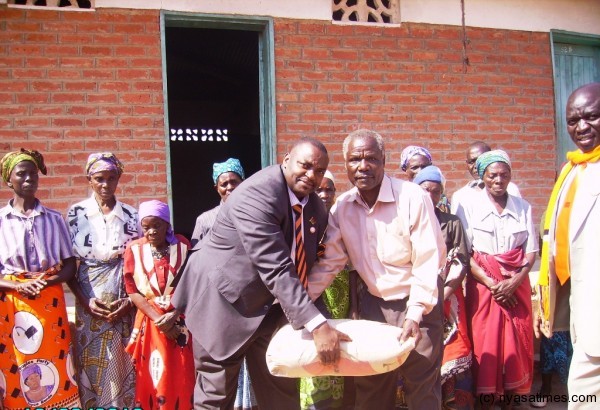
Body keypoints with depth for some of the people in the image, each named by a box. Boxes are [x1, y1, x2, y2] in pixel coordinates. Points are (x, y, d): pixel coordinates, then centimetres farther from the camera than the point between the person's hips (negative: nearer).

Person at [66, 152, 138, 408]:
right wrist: (84, 300, -9)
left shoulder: (131, 215, 4)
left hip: (125, 303, 1)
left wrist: (131, 300, -7)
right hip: (90, 302, 0)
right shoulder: (76, 214, 2)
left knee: (123, 366, 4)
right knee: (90, 366, 4)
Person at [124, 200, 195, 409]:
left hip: (180, 321, 0)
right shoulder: (134, 249, -1)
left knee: (181, 378, 1)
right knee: (151, 378, 4)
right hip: (150, 321, 0)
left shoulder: (183, 245, -1)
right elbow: (132, 290, -3)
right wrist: (158, 319, -13)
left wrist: (174, 315, -14)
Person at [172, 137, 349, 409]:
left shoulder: (316, 208, 0)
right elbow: (275, 269, -33)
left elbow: (305, 262, 8)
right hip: (223, 302, -7)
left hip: (271, 306, 7)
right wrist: (317, 325, -36)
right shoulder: (255, 195, -26)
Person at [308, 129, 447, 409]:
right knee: (370, 385, 13)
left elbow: (428, 261, -18)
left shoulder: (413, 198, -18)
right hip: (373, 302, 4)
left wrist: (415, 314, -25)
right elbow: (330, 262, -1)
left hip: (418, 304, -4)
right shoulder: (342, 207, -5)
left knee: (422, 384, 6)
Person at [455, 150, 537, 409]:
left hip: (516, 284, 3)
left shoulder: (523, 207, 6)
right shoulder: (469, 206, -2)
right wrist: (491, 283, -13)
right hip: (483, 284, -2)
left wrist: (516, 281, -10)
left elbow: (531, 251, 6)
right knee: (485, 342, -2)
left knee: (516, 342, 3)